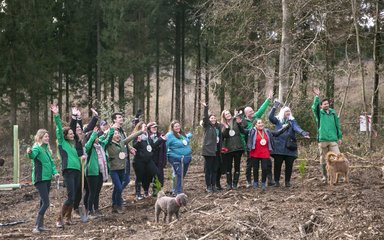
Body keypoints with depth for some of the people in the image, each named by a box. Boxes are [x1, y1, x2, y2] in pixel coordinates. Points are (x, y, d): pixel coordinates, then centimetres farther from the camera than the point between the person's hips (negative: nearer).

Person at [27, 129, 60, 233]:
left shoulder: (47, 148, 13)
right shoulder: (37, 148, -13)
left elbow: (51, 162, 18)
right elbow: (33, 156, -35)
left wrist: (55, 172, 3)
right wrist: (29, 153, -58)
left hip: (47, 178, 9)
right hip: (40, 179, -9)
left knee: (43, 202, 13)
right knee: (46, 203, -13)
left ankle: (40, 225, 20)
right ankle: (36, 226, -9)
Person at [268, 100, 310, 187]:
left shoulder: (292, 121, 11)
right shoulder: (278, 120, 9)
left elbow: (297, 128, -5)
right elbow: (270, 117, -9)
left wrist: (303, 133, -26)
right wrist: (274, 107, -16)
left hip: (289, 147, 2)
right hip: (279, 146, -1)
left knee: (289, 165, 3)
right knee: (277, 164, 0)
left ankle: (287, 181, 13)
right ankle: (276, 181, 10)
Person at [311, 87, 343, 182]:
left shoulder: (333, 113, 11)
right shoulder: (319, 113, 4)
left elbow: (337, 126, 15)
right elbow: (314, 108, -18)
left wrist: (340, 137, 11)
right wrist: (317, 97, -25)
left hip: (333, 139, 1)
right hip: (322, 140, -1)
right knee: (323, 159, 5)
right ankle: (324, 176, 14)